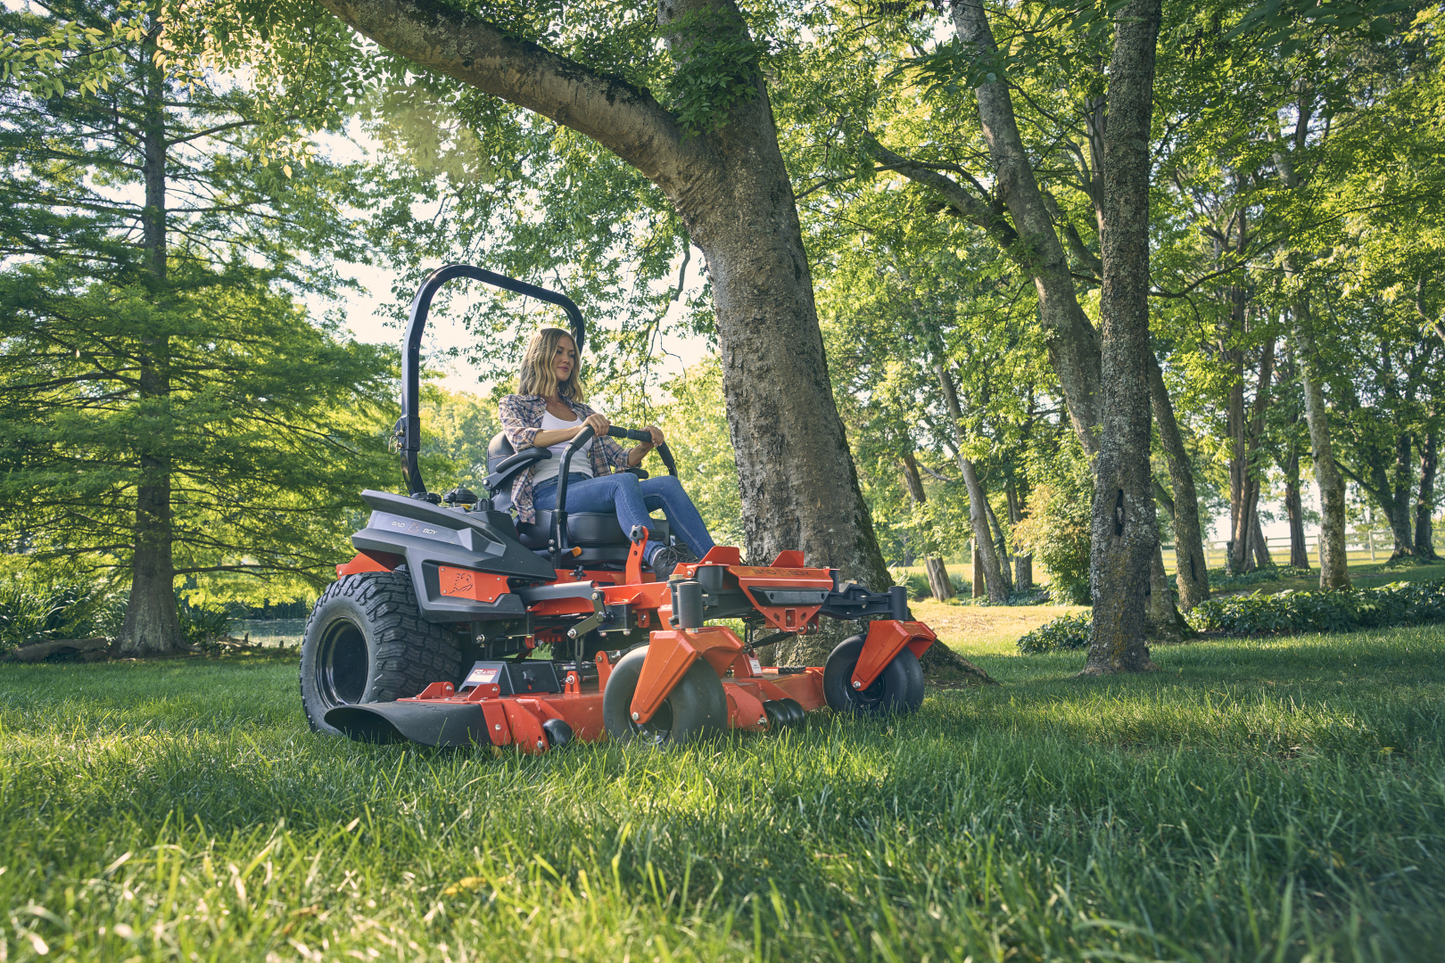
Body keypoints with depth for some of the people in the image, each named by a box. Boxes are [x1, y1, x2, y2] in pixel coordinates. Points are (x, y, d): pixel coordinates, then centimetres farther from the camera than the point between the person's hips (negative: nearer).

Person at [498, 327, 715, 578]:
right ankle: (658, 557, -60)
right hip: (547, 495, -5)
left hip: (589, 492, 6)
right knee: (625, 482, -35)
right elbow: (520, 438, -11)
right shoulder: (513, 405, 14)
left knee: (668, 485, -21)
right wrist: (578, 429, -26)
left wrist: (646, 444, -2)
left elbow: (622, 458, 22)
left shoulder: (583, 412, 30)